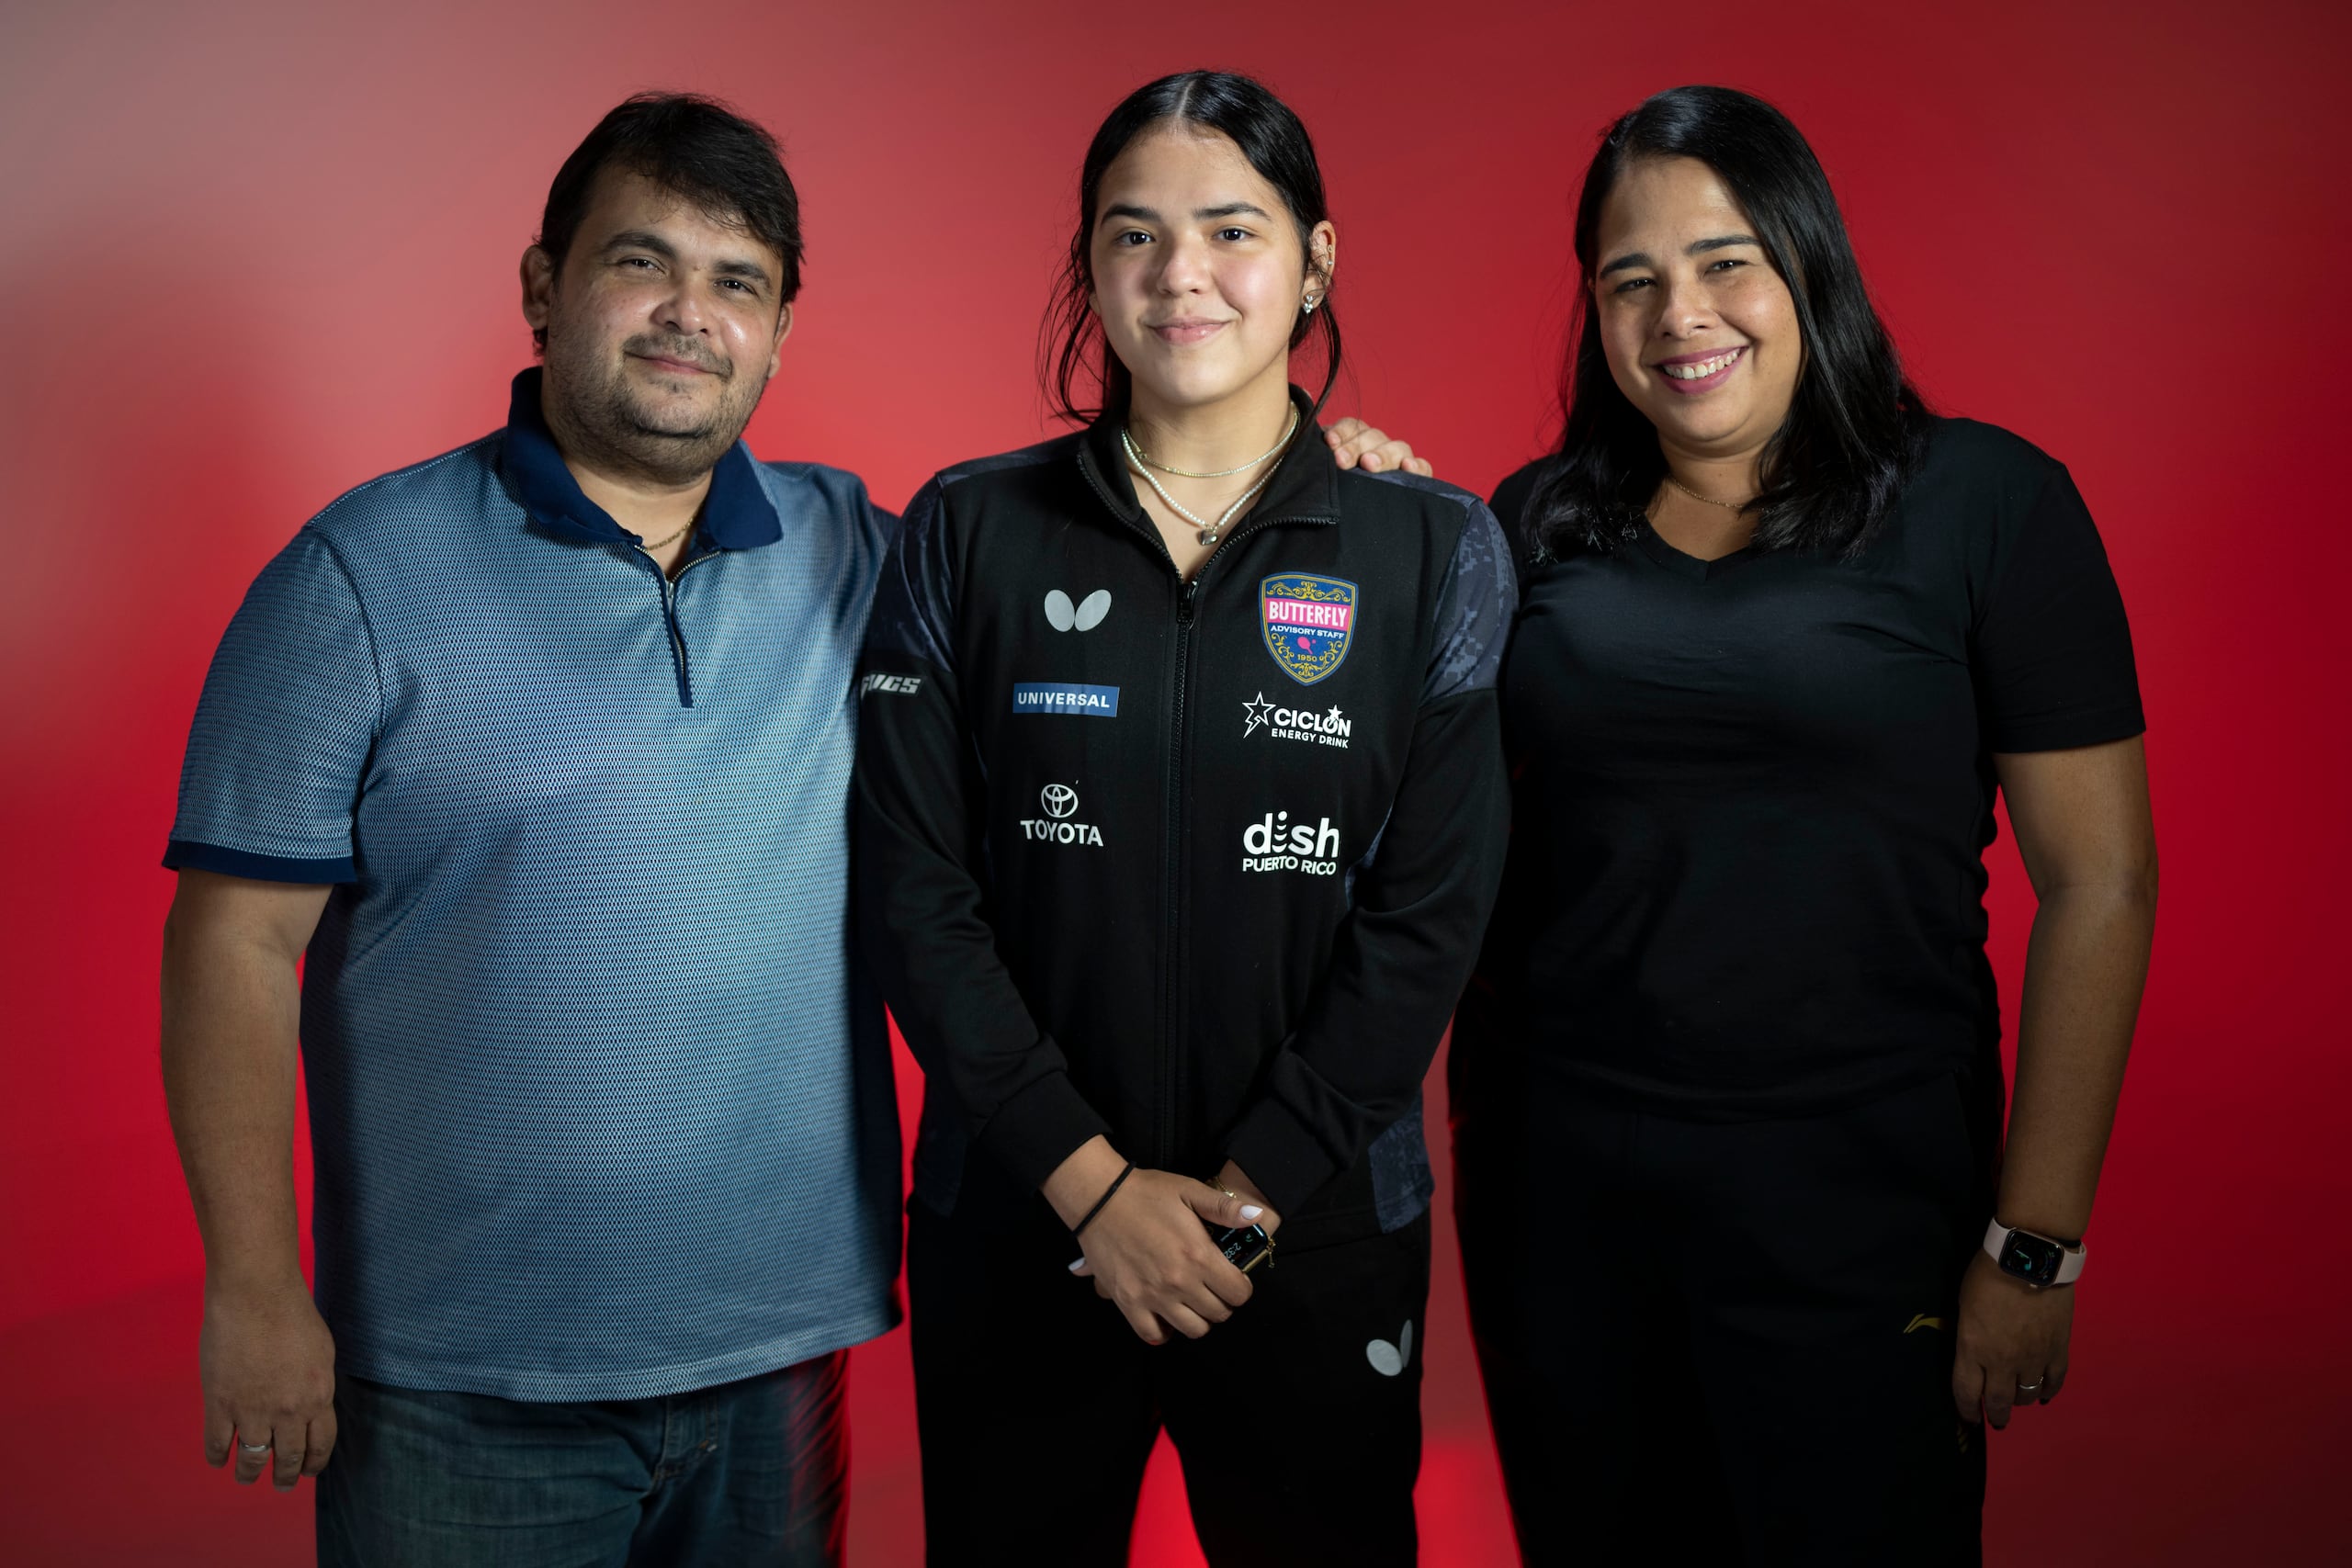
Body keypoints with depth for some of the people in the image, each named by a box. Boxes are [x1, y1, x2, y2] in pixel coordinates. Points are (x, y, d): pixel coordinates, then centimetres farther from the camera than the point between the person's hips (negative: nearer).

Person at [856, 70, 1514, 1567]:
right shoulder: (968, 532, -1)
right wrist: (1087, 1176, -11)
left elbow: (1432, 910, -6)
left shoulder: (1434, 549, -2)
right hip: (1015, 1225, 1)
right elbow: (913, 890, -4)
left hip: (1319, 1226, 0)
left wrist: (1250, 1188, -11)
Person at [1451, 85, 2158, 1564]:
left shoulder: (1985, 502, -5)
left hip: (1853, 1197, -3)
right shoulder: (1537, 522, 4)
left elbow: (2099, 882, -6)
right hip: (1551, 1174, 3)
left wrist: (2034, 1247, -9)